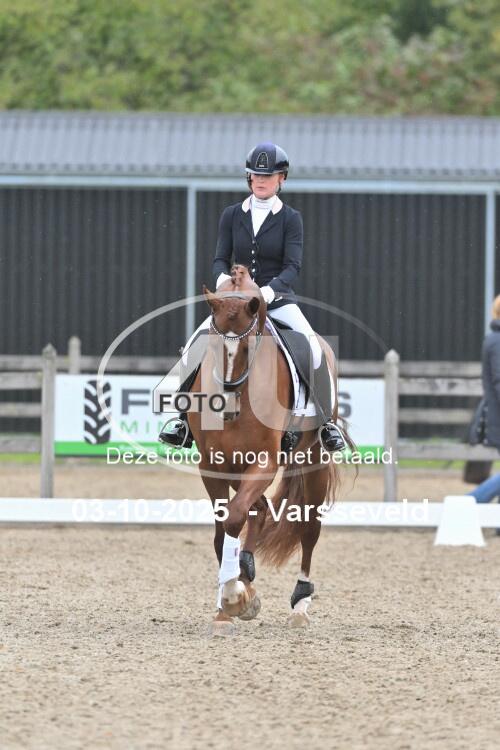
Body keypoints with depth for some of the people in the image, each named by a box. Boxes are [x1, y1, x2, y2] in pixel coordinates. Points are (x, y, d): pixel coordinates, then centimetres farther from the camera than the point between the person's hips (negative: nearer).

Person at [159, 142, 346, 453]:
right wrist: (223, 278, -24)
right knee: (195, 345, -18)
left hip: (278, 299, -2)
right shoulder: (232, 215, 6)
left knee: (313, 347, -25)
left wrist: (269, 290, -31)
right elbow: (221, 258, 1)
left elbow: (293, 266, -11)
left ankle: (327, 423, -13)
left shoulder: (290, 218, -1)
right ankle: (186, 418, -7)